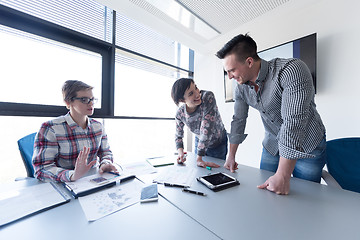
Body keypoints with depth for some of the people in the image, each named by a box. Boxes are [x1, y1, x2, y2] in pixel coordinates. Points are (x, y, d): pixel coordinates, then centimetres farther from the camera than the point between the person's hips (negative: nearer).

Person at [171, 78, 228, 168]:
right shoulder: (180, 113, -22)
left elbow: (206, 129, -38)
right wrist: (180, 153, -27)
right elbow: (178, 136, -8)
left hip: (219, 144, -2)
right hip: (199, 142, 3)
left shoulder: (208, 97, -34)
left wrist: (199, 158, -38)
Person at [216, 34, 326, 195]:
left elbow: (293, 123, -36)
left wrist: (282, 176, -34)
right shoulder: (241, 87, -9)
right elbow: (238, 119, -2)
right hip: (272, 145, 5)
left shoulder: (292, 70, -29)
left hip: (307, 146, -4)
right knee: (263, 192, 12)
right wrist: (231, 156, 0)